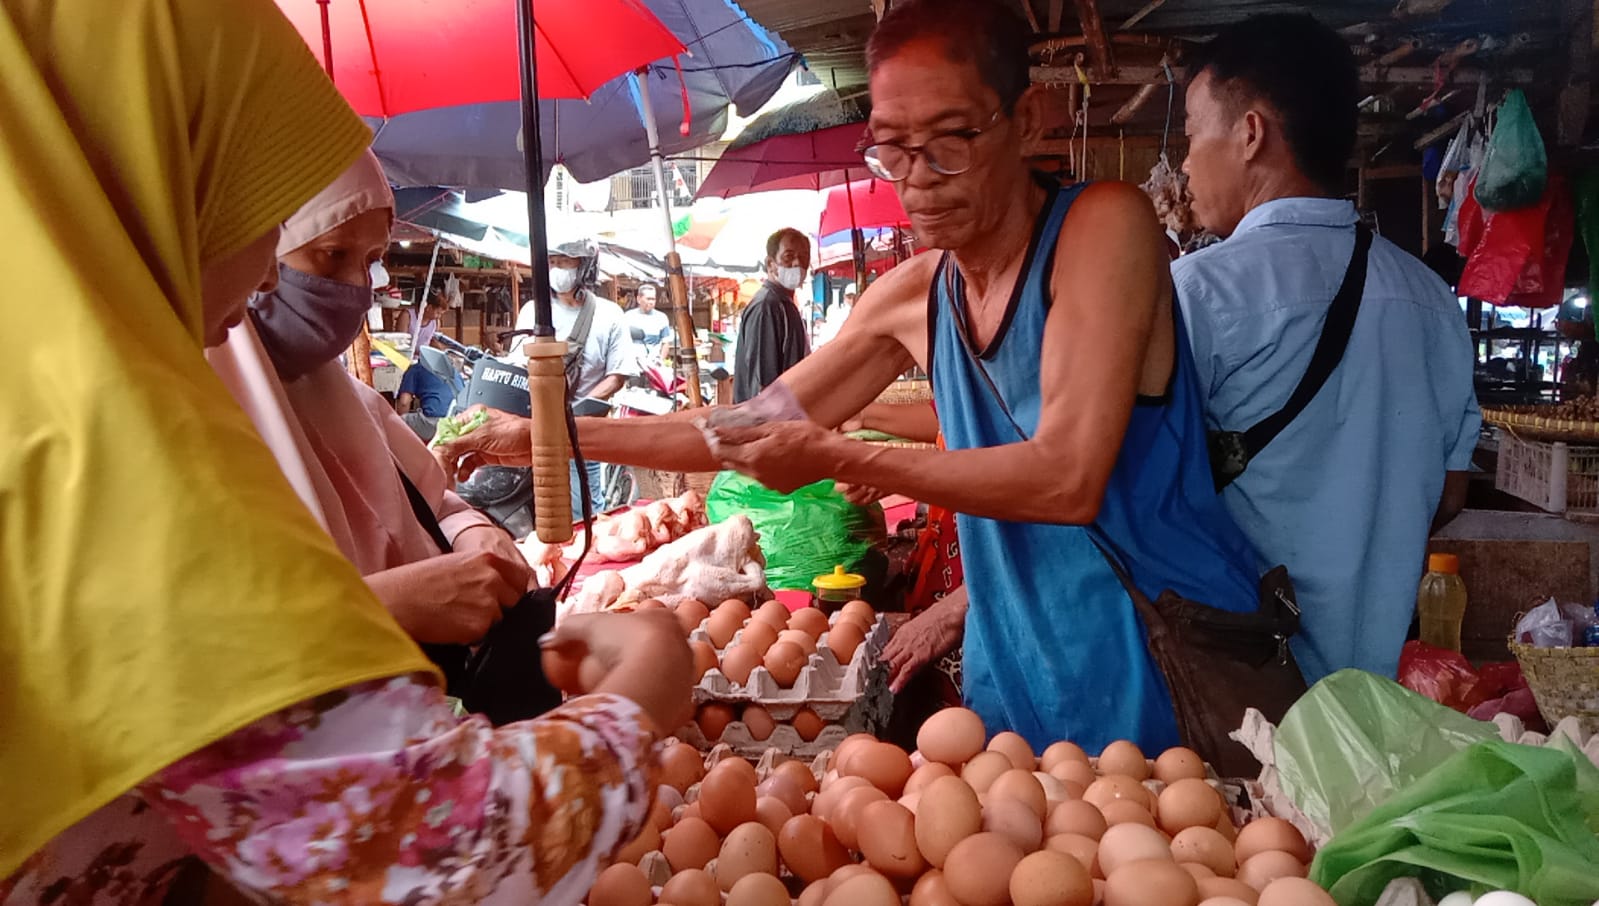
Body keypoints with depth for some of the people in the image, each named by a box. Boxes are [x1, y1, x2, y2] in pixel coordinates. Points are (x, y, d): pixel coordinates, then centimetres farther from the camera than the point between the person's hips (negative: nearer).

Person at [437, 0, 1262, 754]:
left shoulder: (1103, 226, -16)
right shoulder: (912, 298, 2)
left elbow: (1069, 477, -26)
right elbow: (754, 428, 9)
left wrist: (837, 459, -22)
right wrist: (551, 435, 8)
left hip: (1170, 669, -5)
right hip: (1019, 669, 5)